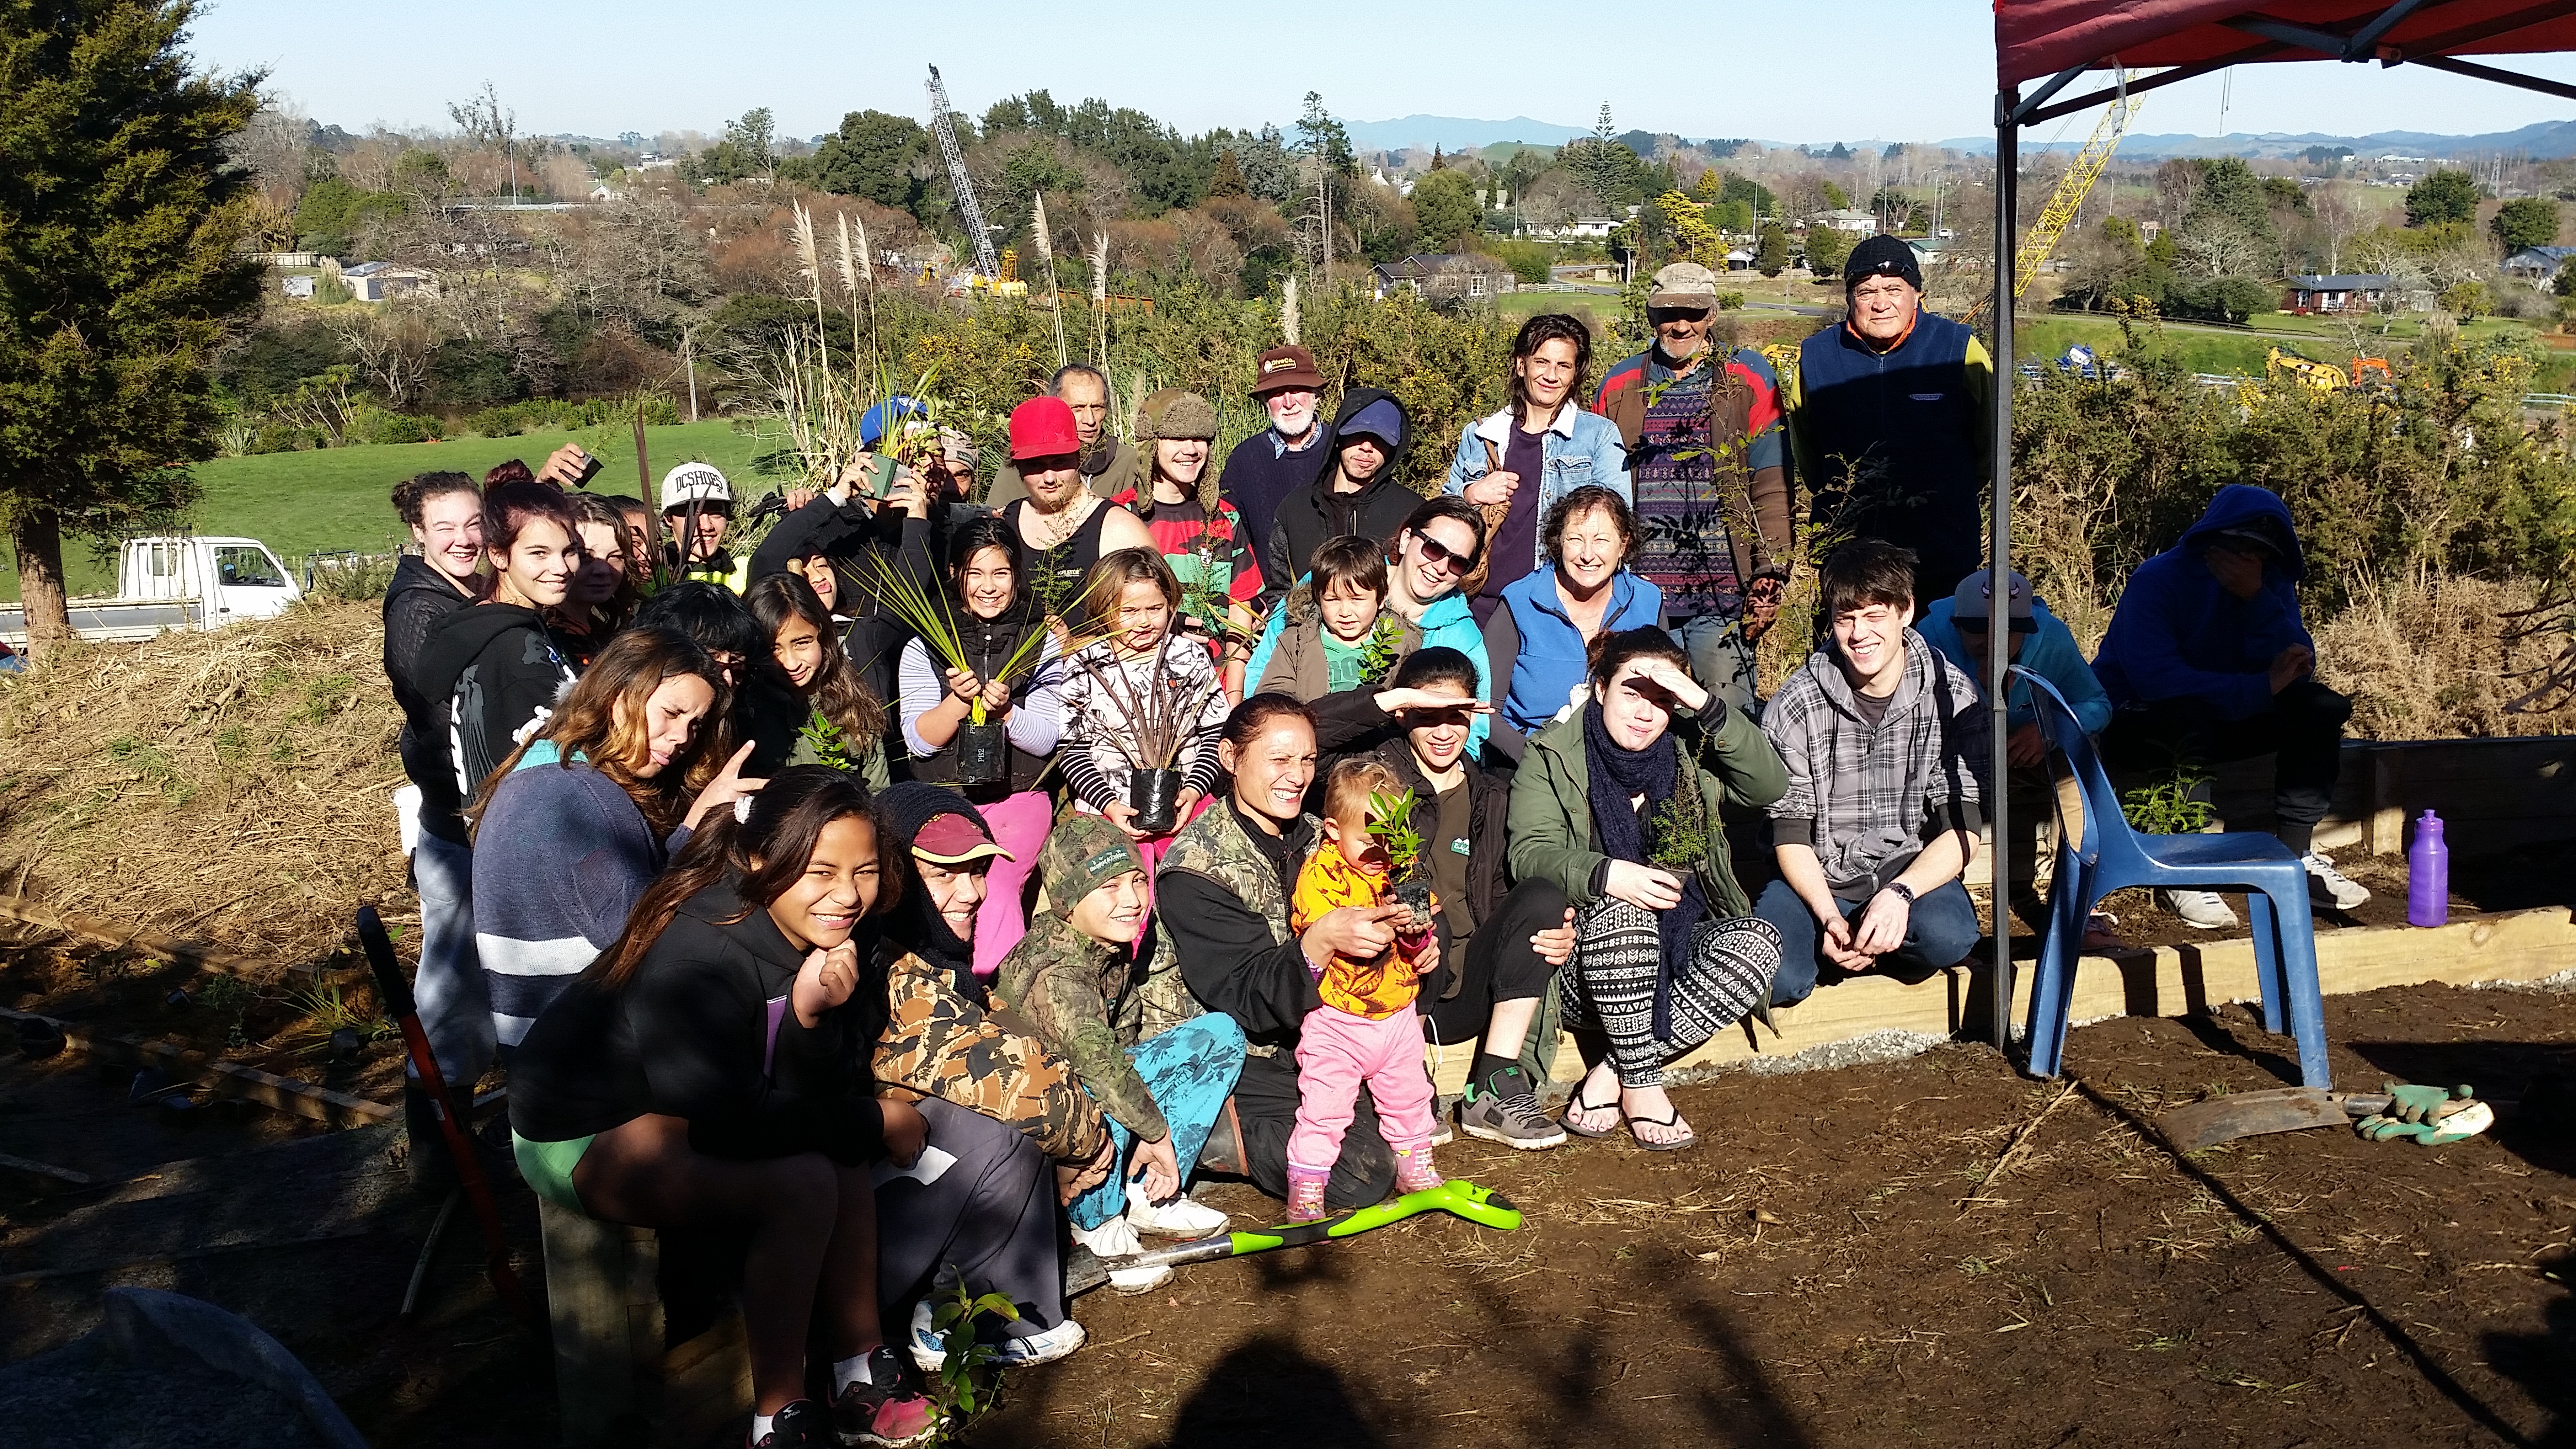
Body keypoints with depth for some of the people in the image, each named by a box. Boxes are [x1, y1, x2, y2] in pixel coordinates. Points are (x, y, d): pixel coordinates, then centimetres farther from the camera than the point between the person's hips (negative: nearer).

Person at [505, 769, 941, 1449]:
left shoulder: (823, 935, -8)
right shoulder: (700, 955, -30)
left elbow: (822, 1103, -11)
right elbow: (729, 1120, -30)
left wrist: (813, 1018, -31)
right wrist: (876, 1124, -21)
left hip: (670, 1112, 8)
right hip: (579, 1134, -8)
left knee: (844, 1156, -9)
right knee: (800, 1184, -25)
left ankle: (861, 1374, -3)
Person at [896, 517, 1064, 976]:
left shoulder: (1041, 642, 8)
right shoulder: (926, 646, 8)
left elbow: (1045, 741, 2)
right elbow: (919, 742, 0)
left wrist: (1004, 710, -18)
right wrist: (958, 701, -18)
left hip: (1021, 796, 0)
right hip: (946, 798, 0)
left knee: (999, 886, -25)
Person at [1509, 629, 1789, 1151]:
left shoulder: (1689, 752, 7)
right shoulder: (1552, 755, -1)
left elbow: (1767, 786, -10)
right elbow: (1531, 853, -13)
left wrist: (1707, 706, -22)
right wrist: (1606, 874, -33)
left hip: (1677, 948, 4)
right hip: (1589, 962, -3)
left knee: (1759, 943, -24)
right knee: (1620, 906, -35)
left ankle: (1610, 1075, -19)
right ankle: (1643, 1086, -20)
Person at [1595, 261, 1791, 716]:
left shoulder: (1749, 379, 5)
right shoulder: (1619, 387, 11)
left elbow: (1772, 485, 0)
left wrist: (1770, 576, -8)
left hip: (1724, 593, -2)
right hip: (1640, 598, 2)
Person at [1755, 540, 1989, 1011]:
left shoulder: (1952, 696, -6)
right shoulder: (1794, 706, -6)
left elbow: (1962, 830, -8)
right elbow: (1790, 834, -4)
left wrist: (1899, 894, -25)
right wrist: (1827, 915, -21)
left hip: (1912, 869, 0)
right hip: (1819, 877, 0)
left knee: (1947, 938, -34)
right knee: (1776, 980, -28)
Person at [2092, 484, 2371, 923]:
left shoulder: (2271, 584, 1)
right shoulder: (2157, 580, -18)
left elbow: (2299, 670, -12)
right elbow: (2154, 676, -33)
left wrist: (2257, 599, -25)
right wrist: (2261, 688, -34)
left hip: (2225, 718, 7)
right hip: (2135, 721, -7)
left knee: (2322, 707, -10)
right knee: (2192, 716, -38)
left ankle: (2296, 856, -6)